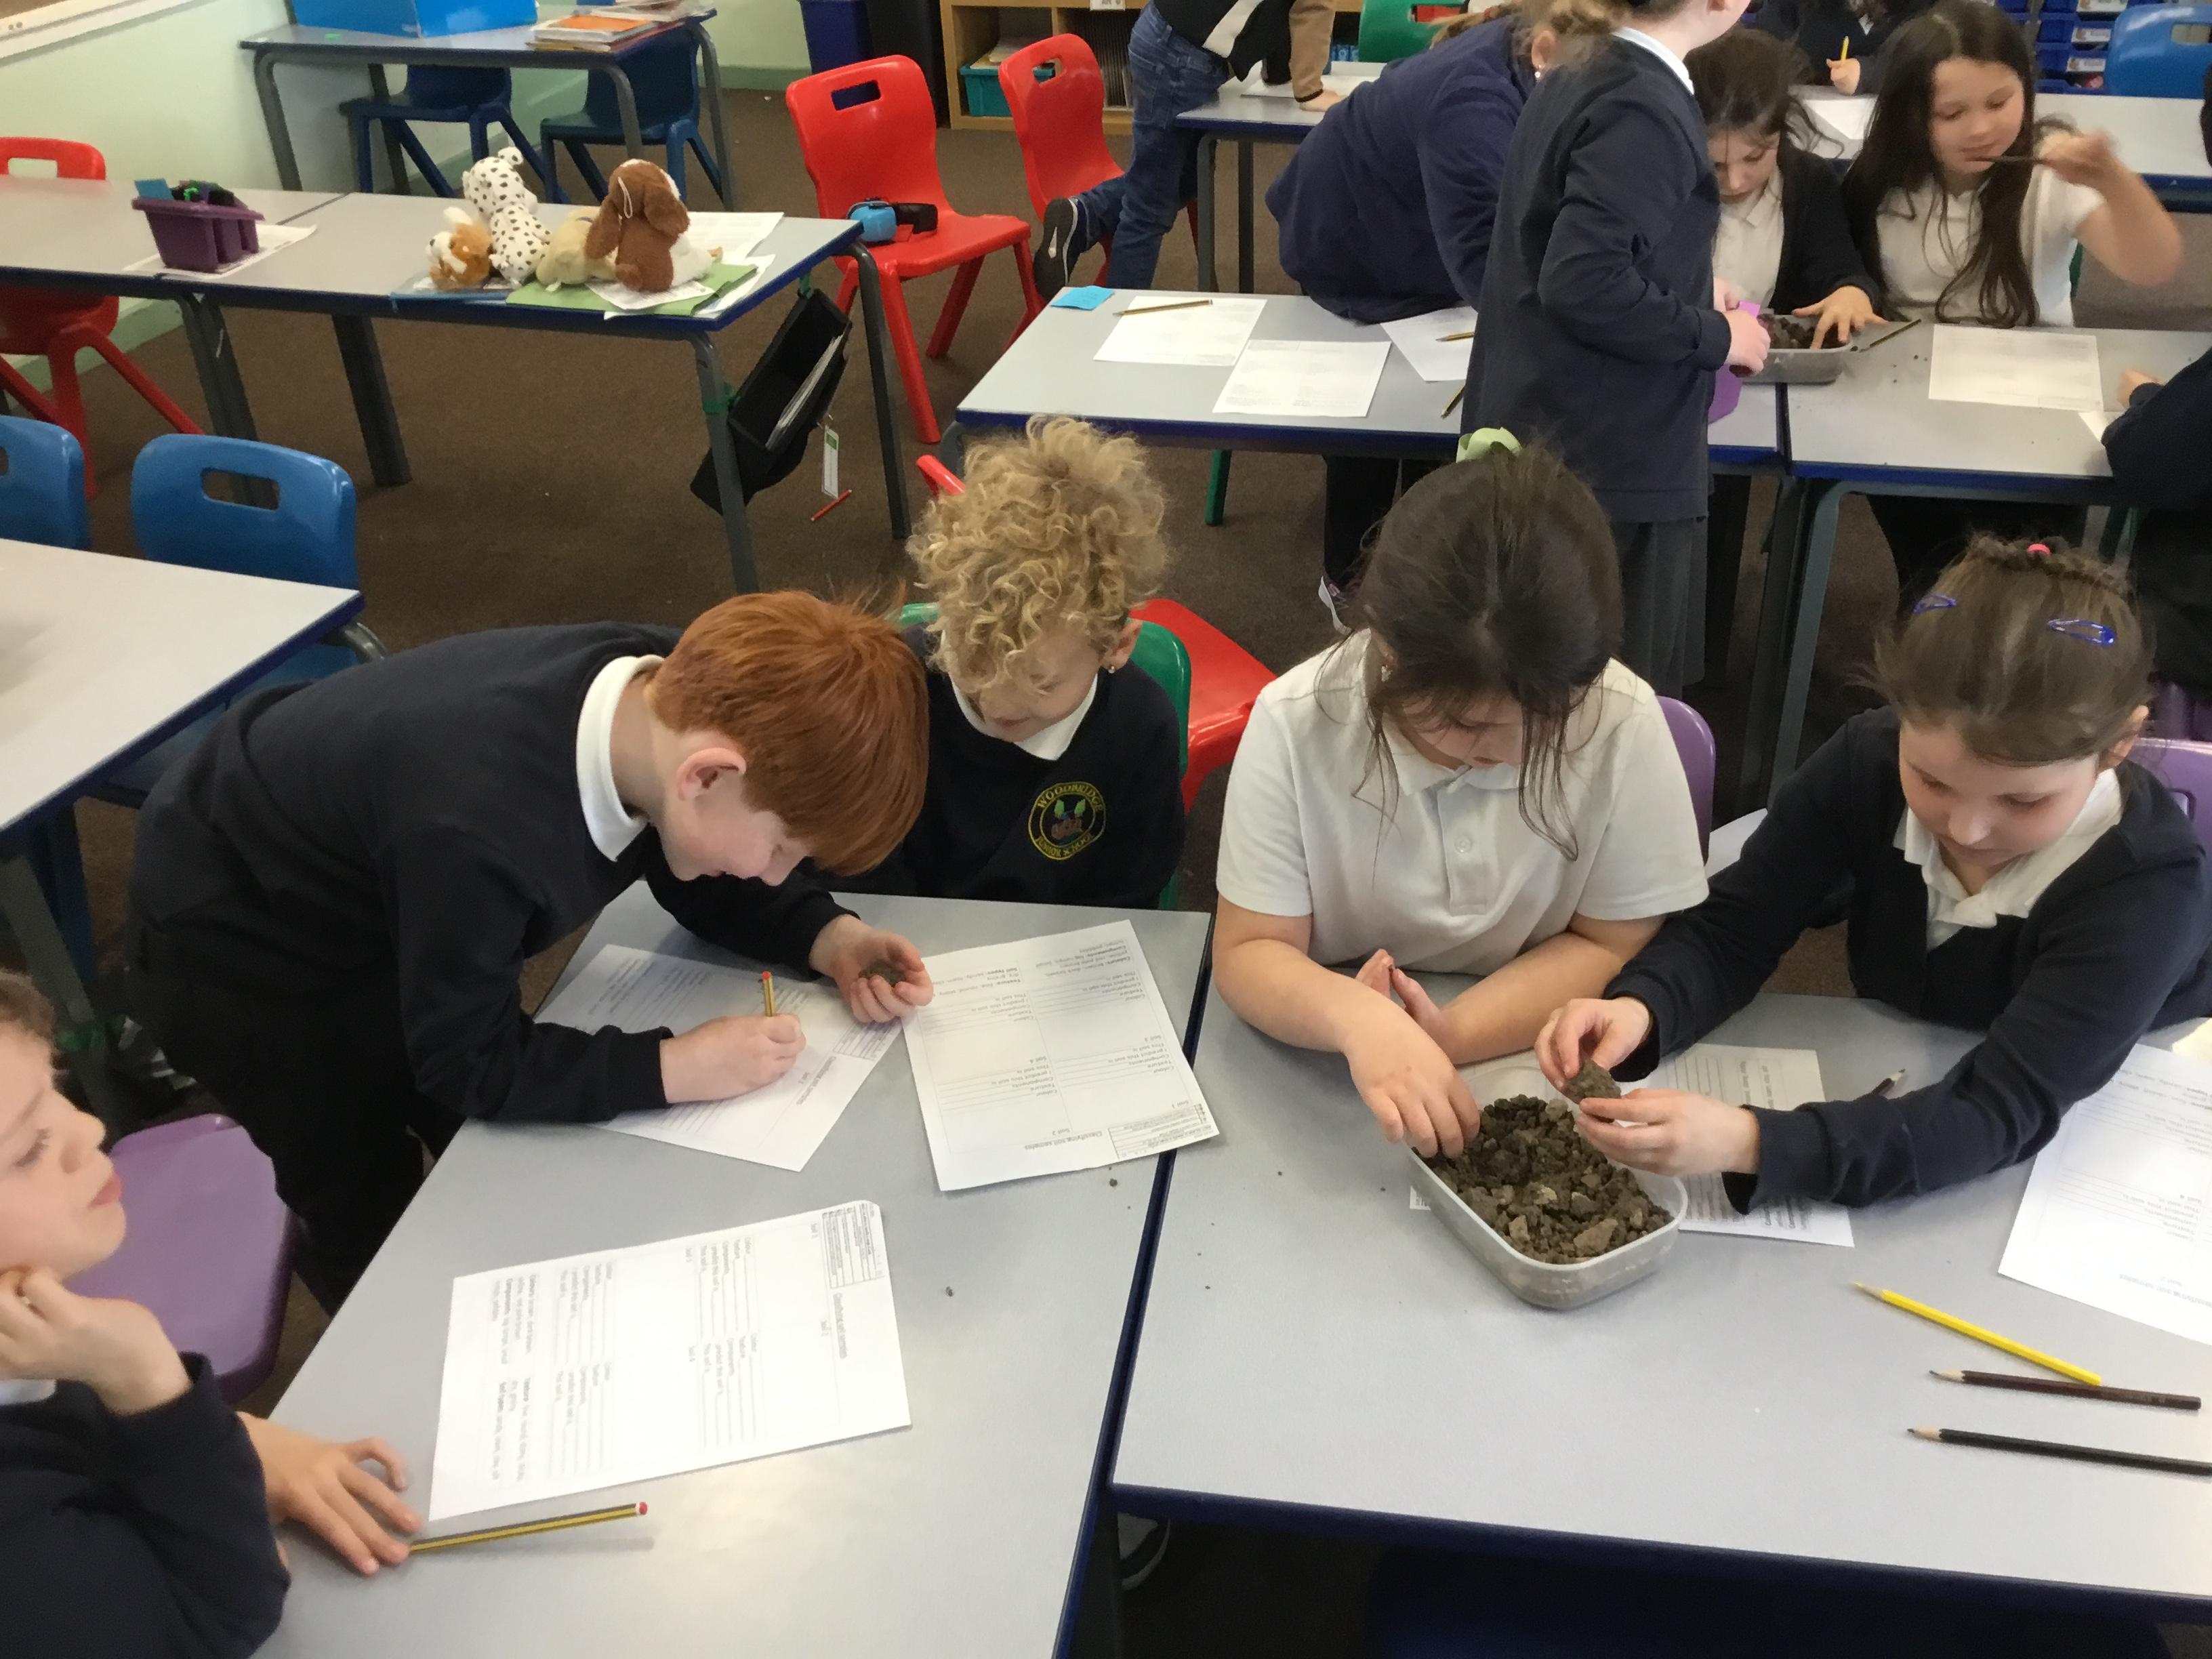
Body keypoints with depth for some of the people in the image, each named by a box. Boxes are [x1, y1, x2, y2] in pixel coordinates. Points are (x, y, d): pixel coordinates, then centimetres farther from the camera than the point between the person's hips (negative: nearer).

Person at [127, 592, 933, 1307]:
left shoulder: (670, 695, -25)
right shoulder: (477, 830, -46)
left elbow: (696, 877, -6)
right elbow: (465, 1063, -30)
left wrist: (826, 936, -21)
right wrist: (676, 1065, -33)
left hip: (371, 898, 7)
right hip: (237, 947, -6)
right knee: (374, 1219, 7)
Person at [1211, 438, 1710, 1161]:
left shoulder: (1622, 723, -16)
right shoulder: (1296, 722, -18)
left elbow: (1613, 946, -7)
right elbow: (1248, 952, -13)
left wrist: (1449, 1032, -23)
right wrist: (1356, 1018, -35)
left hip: (1531, 1073, 2)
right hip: (1328, 1072, -2)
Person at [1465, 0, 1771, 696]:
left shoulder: (1581, 78, 11)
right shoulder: (1645, 110, -18)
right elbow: (1582, 282, -26)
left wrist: (1688, 300, 17)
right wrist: (1713, 335, -13)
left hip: (1550, 436, 10)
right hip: (1607, 454, -10)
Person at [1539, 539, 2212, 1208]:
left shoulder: (2152, 881, -25)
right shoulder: (1866, 762, -17)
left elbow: (2005, 1110, -33)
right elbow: (1731, 928, -14)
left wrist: (1751, 1144, -47)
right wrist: (1640, 1007, -36)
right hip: (1895, 1097, 3)